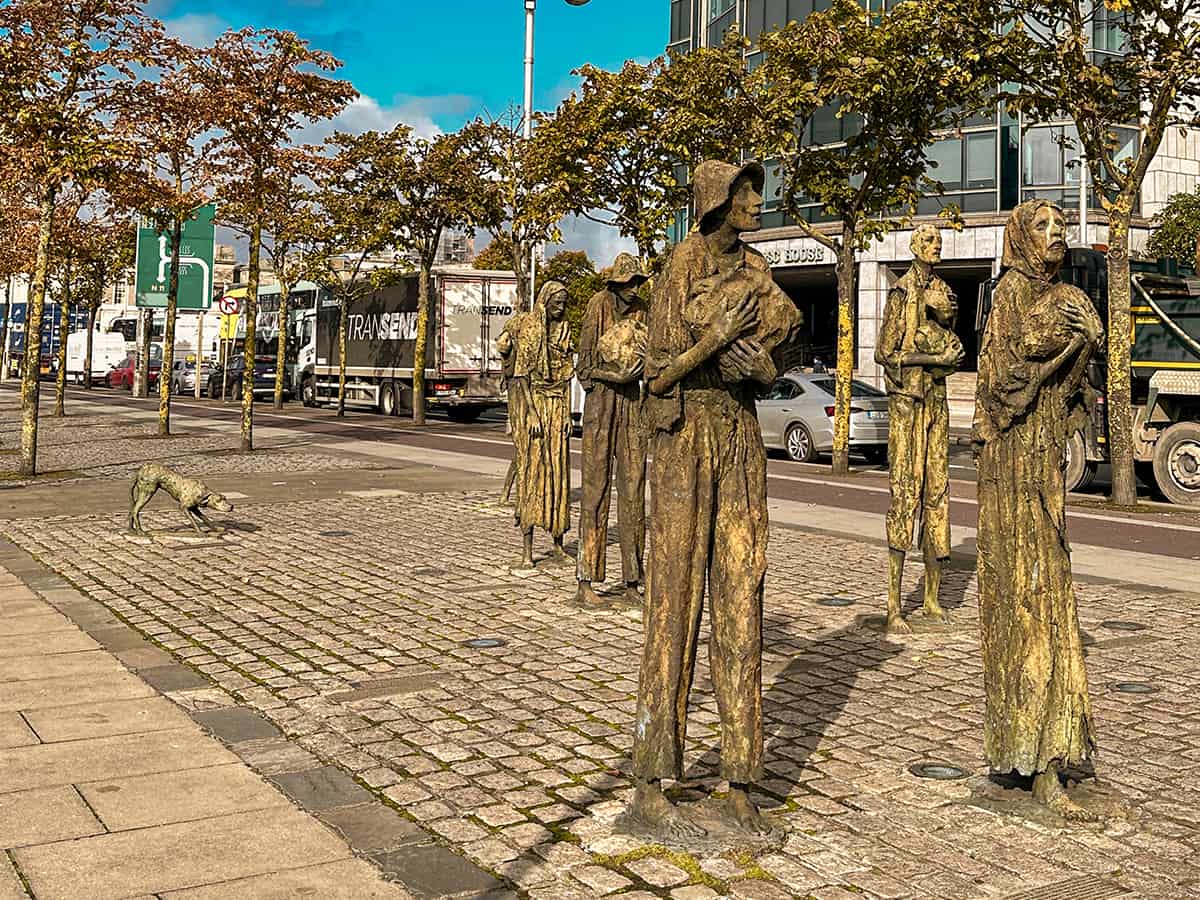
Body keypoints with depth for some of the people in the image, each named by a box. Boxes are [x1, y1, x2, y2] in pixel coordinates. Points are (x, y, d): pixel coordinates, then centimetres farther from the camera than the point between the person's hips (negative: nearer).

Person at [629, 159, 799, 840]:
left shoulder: (756, 271, 10)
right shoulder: (681, 270, -8)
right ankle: (649, 788, 6)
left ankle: (741, 787, 10)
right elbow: (659, 374, -10)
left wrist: (757, 364, -10)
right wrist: (717, 337, -22)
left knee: (741, 602, 3)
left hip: (743, 438, 6)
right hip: (685, 440, -6)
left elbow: (773, 370, 12)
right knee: (675, 605, -4)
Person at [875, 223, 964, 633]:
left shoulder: (942, 289, 17)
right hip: (906, 402, -7)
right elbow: (884, 353, -10)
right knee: (904, 493, -10)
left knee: (937, 490, 8)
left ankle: (932, 596, 16)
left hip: (937, 401, 7)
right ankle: (894, 606, -9)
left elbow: (954, 355, 16)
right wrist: (932, 358, -12)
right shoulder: (902, 292, -5)